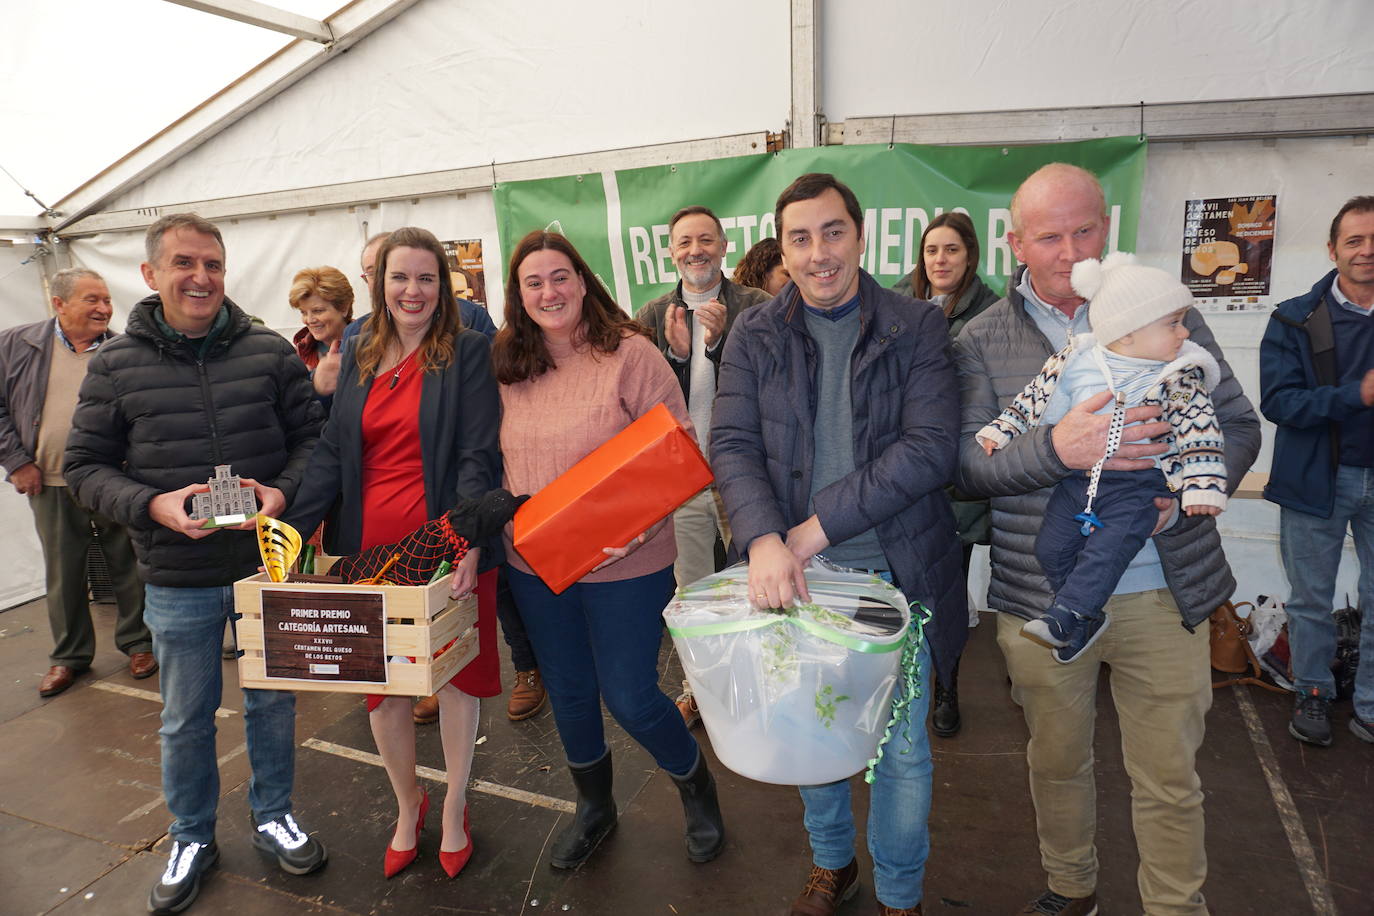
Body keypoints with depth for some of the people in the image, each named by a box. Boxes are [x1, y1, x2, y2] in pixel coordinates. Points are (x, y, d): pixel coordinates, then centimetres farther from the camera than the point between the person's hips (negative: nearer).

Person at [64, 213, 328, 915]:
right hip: (177, 581, 0)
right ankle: (192, 838, 40)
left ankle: (273, 816, 40)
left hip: (267, 566, 1)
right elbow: (85, 464, -1)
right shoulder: (115, 364, -4)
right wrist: (153, 506, -19)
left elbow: (310, 435, 2)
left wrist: (284, 491, -17)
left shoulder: (270, 351, -4)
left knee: (272, 700, 17)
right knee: (186, 718, 17)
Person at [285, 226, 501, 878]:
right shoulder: (358, 355, 8)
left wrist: (469, 540, -24)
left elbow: (478, 455, -12)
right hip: (369, 547, 4)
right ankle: (407, 804, 38)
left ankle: (453, 808, 34)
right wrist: (290, 529, -6)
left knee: (455, 673, 10)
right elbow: (333, 452, 5)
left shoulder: (468, 352, -5)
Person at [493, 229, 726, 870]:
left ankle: (696, 786, 36)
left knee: (628, 697, 4)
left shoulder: (630, 353, -12)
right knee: (568, 693, 19)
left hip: (625, 564, -5)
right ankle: (593, 806, 46)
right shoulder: (507, 367, 3)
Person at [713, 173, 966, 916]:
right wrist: (764, 539, -25)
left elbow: (931, 446, -15)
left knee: (902, 747, 12)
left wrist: (818, 526, -20)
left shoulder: (915, 328, -5)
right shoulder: (754, 337, 1)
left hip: (896, 572, -1)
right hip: (795, 574, 2)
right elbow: (732, 445, -7)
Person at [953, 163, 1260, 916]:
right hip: (1041, 596, 0)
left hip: (1165, 592, 1)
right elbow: (964, 464, -9)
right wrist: (1057, 448, -27)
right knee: (1056, 762, 18)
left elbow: (1237, 425, 5)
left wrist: (1182, 497, -14)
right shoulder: (982, 341, -1)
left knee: (1170, 779, 13)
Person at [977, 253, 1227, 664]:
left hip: (1138, 484, -3)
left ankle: (1062, 617, -11)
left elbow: (1199, 426, -9)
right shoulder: (1077, 360, 0)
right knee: (1052, 546, 1)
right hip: (1077, 477, 3)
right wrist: (1001, 430, 9)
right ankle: (1086, 619, 18)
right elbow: (1037, 396, 10)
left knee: (1107, 550, -20)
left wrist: (1202, 485, -19)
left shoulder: (1179, 376, -3)